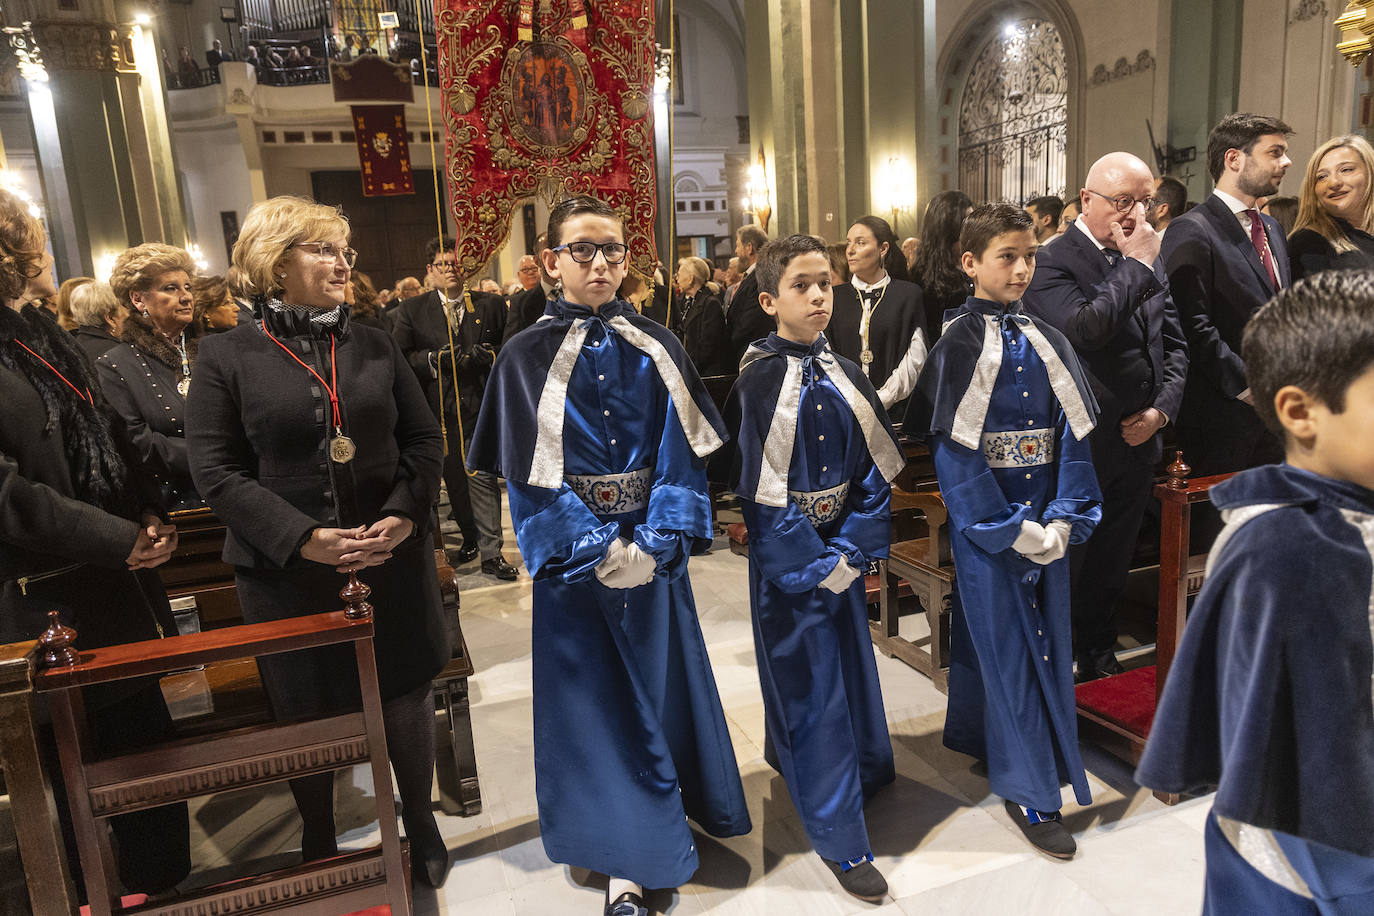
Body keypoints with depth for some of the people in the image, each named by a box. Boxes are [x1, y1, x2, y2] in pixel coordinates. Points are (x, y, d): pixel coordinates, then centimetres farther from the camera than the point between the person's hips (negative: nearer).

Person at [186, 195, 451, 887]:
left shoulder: (374, 346, 5)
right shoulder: (229, 356, -4)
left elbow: (424, 437, 5)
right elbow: (216, 470, -8)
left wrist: (405, 513, -11)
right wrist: (302, 537, -18)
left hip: (394, 559, 3)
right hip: (289, 571, -2)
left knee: (406, 693, 13)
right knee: (308, 708, 13)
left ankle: (420, 822, 35)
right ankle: (317, 842, 37)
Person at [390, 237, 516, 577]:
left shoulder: (492, 305, 7)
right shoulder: (410, 311, 7)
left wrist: (487, 355, -13)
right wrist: (433, 358, -15)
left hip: (480, 405, -2)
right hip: (439, 408, 2)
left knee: (483, 477, -6)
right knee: (454, 479, 13)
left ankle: (491, 552, 1)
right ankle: (470, 537, 33)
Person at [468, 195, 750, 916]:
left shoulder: (654, 348, 2)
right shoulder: (527, 358, -4)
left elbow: (682, 450, -2)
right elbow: (530, 475, -8)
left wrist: (656, 540, -14)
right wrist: (596, 552, -16)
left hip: (652, 549, 2)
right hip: (577, 553, -2)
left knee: (660, 682, 13)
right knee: (596, 700, 6)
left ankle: (674, 805, 39)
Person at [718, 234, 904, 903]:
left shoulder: (846, 376, 2)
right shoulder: (758, 383, -14)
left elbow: (875, 467, 2)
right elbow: (759, 489, -16)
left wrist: (853, 549, -8)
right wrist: (816, 567, -14)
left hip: (842, 552, 5)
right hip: (787, 559, -5)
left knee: (850, 665, 18)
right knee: (811, 685, 3)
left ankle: (864, 769, 45)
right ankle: (839, 839, 18)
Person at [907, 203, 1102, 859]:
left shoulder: (1045, 342, 8)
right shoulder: (957, 345, -8)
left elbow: (1073, 430, 5)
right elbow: (952, 448, -13)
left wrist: (1065, 517, -7)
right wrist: (1010, 530, -15)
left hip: (1045, 517, 6)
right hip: (984, 519, -6)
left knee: (1044, 634, 13)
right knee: (1004, 641, 1)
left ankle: (984, 738, 35)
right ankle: (1027, 790, 14)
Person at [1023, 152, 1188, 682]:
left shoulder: (1151, 261, 9)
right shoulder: (1051, 264, -14)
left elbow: (1174, 343, 13)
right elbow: (1084, 328, -32)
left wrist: (1163, 407, -1)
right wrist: (1135, 264, -21)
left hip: (1138, 441, 7)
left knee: (1111, 567, 20)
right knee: (1061, 568, 8)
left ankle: (1099, 658, 38)